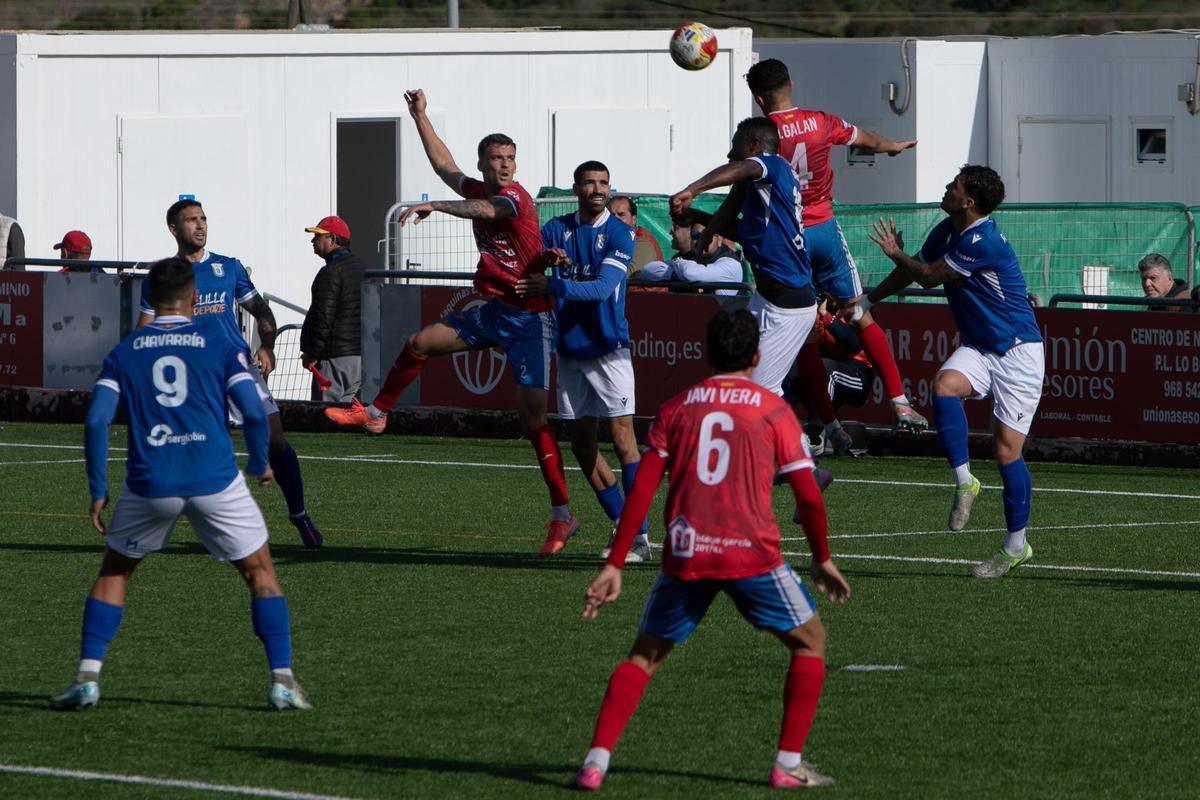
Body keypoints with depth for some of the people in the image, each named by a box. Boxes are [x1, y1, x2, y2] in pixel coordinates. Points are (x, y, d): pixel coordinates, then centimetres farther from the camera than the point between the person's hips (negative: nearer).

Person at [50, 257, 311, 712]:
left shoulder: (123, 353, 11)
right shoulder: (220, 346, 7)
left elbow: (96, 421, 2)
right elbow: (254, 413, 0)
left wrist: (98, 492, 8)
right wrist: (260, 465, 18)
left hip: (150, 483, 1)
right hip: (215, 480, -1)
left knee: (114, 571, 21)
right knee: (260, 572, 14)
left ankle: (87, 678, 8)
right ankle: (282, 681, 3)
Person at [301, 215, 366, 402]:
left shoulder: (331, 272, -14)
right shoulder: (362, 268, 16)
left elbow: (323, 318, -18)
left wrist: (312, 354, -12)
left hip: (335, 358, -9)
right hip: (360, 354, 9)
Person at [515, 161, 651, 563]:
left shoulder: (619, 233, -6)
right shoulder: (556, 230, 7)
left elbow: (602, 288, -17)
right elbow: (525, 271, 2)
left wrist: (552, 285, -25)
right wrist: (547, 260, -19)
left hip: (609, 349, -5)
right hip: (570, 349, 5)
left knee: (623, 438, -11)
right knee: (581, 443, 7)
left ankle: (639, 536, -12)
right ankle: (621, 525, 21)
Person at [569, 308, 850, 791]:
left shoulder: (676, 408, 12)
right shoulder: (774, 411, 5)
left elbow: (641, 491, 5)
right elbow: (808, 496, 3)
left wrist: (614, 566, 5)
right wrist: (822, 559, 18)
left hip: (685, 554, 2)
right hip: (752, 553, -2)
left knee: (645, 655, 17)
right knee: (808, 640, 18)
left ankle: (596, 761, 1)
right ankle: (789, 764, 10)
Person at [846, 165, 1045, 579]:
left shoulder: (984, 242, -24)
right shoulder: (947, 232, 5)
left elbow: (929, 276, -12)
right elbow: (914, 270, 24)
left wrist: (897, 254, 6)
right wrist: (868, 299, 22)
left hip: (1017, 351, -7)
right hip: (978, 347, 7)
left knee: (1006, 451, -7)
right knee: (944, 384, -27)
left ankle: (1016, 546, 6)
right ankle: (963, 480, -17)